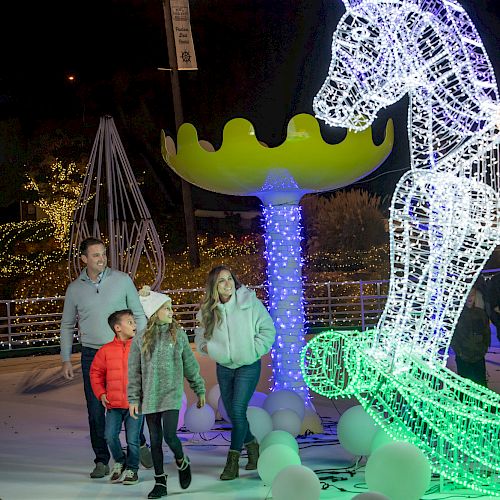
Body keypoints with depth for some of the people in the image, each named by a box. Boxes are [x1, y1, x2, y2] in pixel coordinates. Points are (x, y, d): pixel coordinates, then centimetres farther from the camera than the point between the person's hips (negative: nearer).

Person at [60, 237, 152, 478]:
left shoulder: (122, 280, -1)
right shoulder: (74, 289, 2)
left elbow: (138, 315, 5)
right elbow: (67, 326, 12)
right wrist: (66, 360, 8)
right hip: (91, 356, 1)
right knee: (96, 410, 3)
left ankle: (140, 445, 28)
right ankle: (102, 461, 13)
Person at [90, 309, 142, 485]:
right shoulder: (106, 350, 2)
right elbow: (96, 372, 13)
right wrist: (101, 393, 5)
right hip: (114, 404, 1)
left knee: (133, 439, -1)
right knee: (110, 436, -6)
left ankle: (132, 468, 22)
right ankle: (119, 461, 22)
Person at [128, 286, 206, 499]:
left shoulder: (178, 334, 1)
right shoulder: (140, 339, 0)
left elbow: (190, 364, 8)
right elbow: (134, 372, 3)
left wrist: (199, 390, 12)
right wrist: (133, 399, 0)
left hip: (172, 395, -1)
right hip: (150, 397, 1)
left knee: (169, 435, -13)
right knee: (155, 440, 6)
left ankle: (182, 463, 18)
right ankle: (160, 482, 17)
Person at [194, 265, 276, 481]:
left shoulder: (250, 302, -12)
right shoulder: (209, 309, -2)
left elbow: (268, 330, -7)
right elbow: (200, 336, 11)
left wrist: (253, 350, -13)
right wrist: (207, 347, -8)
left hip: (248, 366, -4)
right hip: (223, 367, 5)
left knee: (238, 410, -14)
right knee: (232, 413, 10)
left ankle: (233, 461, -6)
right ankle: (252, 445, 34)